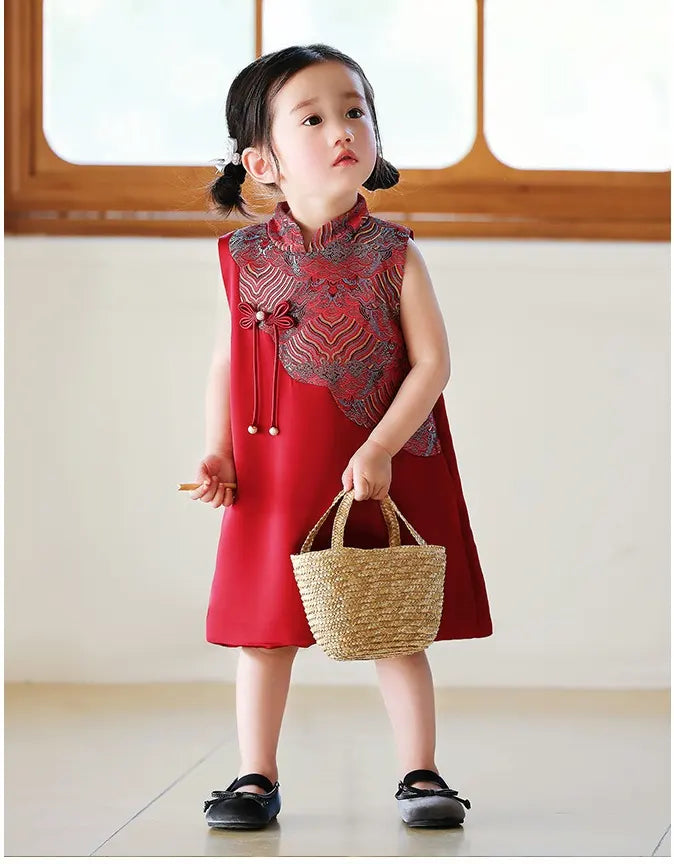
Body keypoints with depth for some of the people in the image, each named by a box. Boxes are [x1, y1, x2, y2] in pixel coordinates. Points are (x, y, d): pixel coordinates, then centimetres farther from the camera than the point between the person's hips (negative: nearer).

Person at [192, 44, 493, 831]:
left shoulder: (392, 254, -7)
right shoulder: (246, 258, -1)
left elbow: (432, 362, -9)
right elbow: (225, 364, 6)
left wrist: (381, 450, -18)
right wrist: (217, 454, -5)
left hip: (383, 476, -2)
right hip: (274, 482, 2)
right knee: (264, 629, 9)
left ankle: (420, 774, 18)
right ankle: (256, 778, 20)